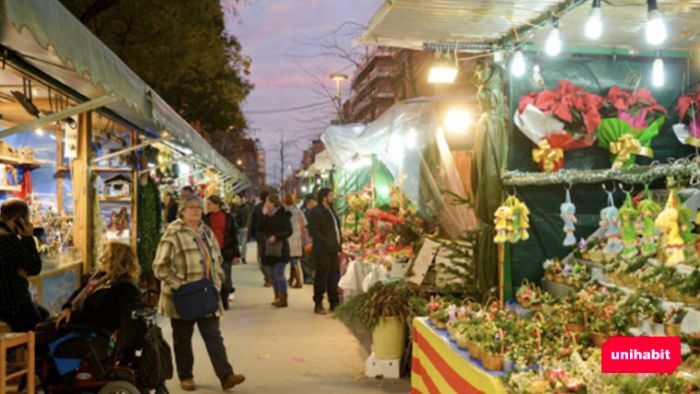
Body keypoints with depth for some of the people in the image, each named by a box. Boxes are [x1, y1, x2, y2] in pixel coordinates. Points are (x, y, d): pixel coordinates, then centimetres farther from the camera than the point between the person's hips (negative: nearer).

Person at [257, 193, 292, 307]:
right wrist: (263, 216, -7)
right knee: (273, 274, 10)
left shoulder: (283, 214, -7)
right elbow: (259, 230, 0)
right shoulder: (266, 216, 10)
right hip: (269, 249, 6)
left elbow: (289, 231, -9)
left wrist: (276, 236, -19)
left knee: (279, 272, -12)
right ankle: (277, 297, 19)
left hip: (280, 248, -6)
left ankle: (283, 299, -8)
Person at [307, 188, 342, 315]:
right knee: (322, 278, -2)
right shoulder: (316, 212, -9)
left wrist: (339, 244, 11)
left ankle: (334, 303, 18)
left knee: (334, 277, 10)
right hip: (322, 251, -8)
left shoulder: (331, 211, 19)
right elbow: (313, 231, -17)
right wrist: (326, 243, -19)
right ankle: (318, 304, 6)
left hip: (333, 250, 8)